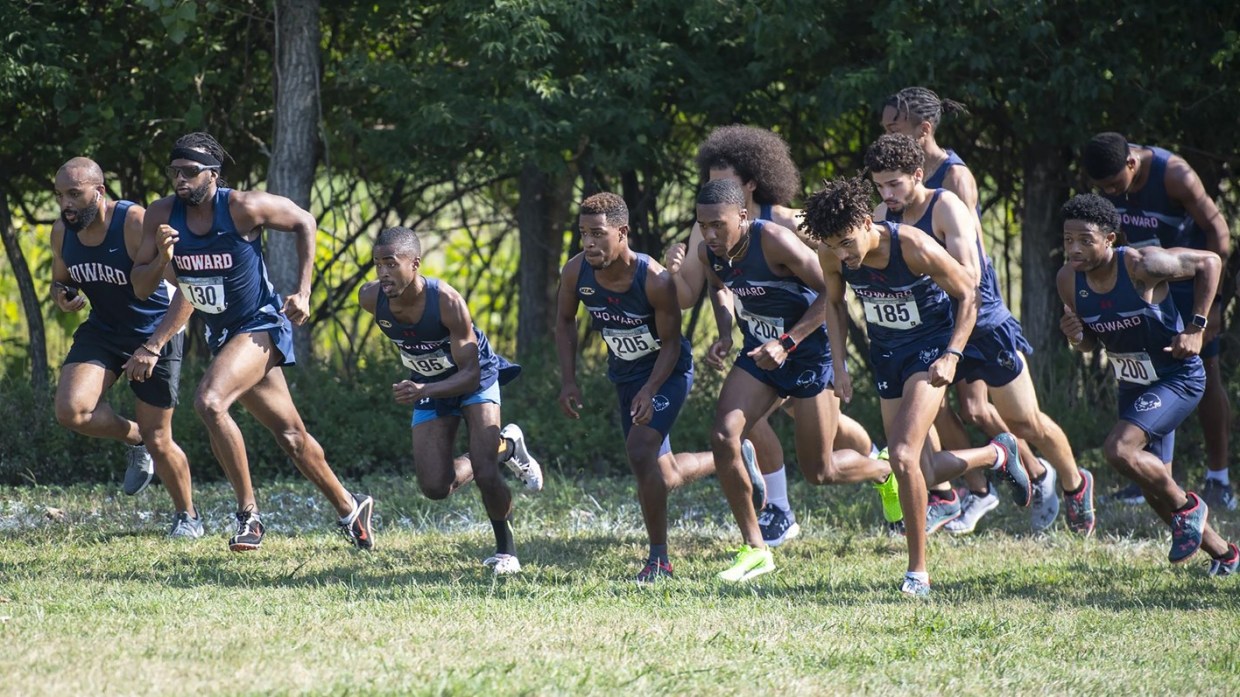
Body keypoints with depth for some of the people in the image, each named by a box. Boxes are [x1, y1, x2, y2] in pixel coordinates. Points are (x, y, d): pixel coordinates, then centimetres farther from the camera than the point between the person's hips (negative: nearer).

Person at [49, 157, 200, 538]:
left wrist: (153, 348, -33)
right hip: (102, 331, 5)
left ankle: (187, 517, 27)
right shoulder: (62, 232, -7)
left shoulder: (137, 224, -26)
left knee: (158, 440, 0)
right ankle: (134, 439, 11)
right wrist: (62, 295, -13)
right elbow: (60, 281, 13)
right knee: (70, 410, -20)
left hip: (153, 333, -5)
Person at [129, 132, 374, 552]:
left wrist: (303, 293, -7)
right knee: (291, 435, 15)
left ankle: (249, 514, -19)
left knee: (209, 402, -29)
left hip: (260, 325, -6)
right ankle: (349, 508, 34)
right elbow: (140, 288, -3)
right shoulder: (161, 216, -7)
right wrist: (161, 260, -24)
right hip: (222, 335, 6)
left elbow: (304, 223, -4)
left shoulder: (244, 208, -20)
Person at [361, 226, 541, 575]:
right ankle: (504, 447, 24)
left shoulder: (447, 303, -36)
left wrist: (423, 390, -52)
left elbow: (470, 375, -33)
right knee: (435, 488, -3)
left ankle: (506, 549, 10)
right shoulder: (371, 299, -23)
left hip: (475, 379, -5)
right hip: (429, 387, 5)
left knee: (485, 473, -18)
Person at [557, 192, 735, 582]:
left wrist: (649, 390, -32)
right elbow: (565, 322, 1)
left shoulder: (654, 281, -31)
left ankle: (659, 559, -11)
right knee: (664, 476, 12)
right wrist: (569, 382, -6)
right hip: (625, 372, 6)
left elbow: (671, 343, -20)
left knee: (640, 452, -24)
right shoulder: (576, 273, -18)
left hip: (668, 371, -6)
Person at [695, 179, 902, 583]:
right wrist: (724, 335, -2)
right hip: (759, 353, 6)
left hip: (810, 351, -6)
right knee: (723, 437, -15)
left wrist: (786, 343, -28)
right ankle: (755, 549, -3)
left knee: (819, 471, 1)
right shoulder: (708, 253, -9)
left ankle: (884, 472, 37)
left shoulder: (774, 242, -28)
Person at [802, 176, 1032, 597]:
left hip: (930, 346, -6)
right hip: (886, 353, 6)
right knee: (920, 473, 9)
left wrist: (952, 356, -23)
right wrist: (840, 365, 0)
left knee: (904, 456, -22)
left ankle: (918, 572, -12)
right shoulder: (831, 256, -14)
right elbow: (834, 303, 8)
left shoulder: (915, 248, -28)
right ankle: (997, 455, 38)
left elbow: (968, 294, -14)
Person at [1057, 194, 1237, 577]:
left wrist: (1195, 328, -17)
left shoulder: (1141, 265, -26)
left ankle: (1187, 508, -1)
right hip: (1133, 385, 7)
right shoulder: (1069, 280, -9)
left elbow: (1209, 262, -12)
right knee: (1153, 487, 11)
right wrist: (1077, 336, -17)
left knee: (1119, 449, -26)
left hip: (1178, 377, -7)